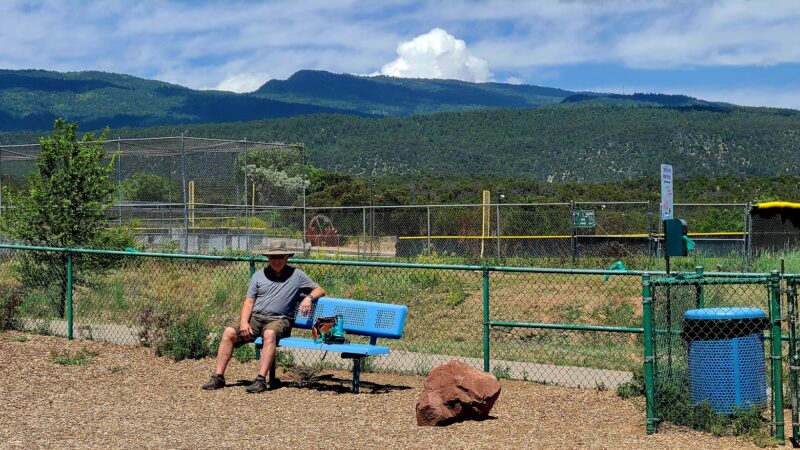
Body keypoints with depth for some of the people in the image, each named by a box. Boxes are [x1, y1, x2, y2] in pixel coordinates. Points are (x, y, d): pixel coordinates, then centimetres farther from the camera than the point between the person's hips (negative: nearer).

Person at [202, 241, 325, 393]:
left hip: (279, 319, -3)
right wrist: (244, 322, -7)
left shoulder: (296, 275, 12)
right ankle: (218, 377, -18)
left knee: (269, 334, -38)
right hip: (255, 317, 3)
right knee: (229, 332, -21)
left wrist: (309, 297, -10)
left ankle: (261, 380, -43)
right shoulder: (259, 275, 17)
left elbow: (320, 290, 13)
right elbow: (249, 302, 10)